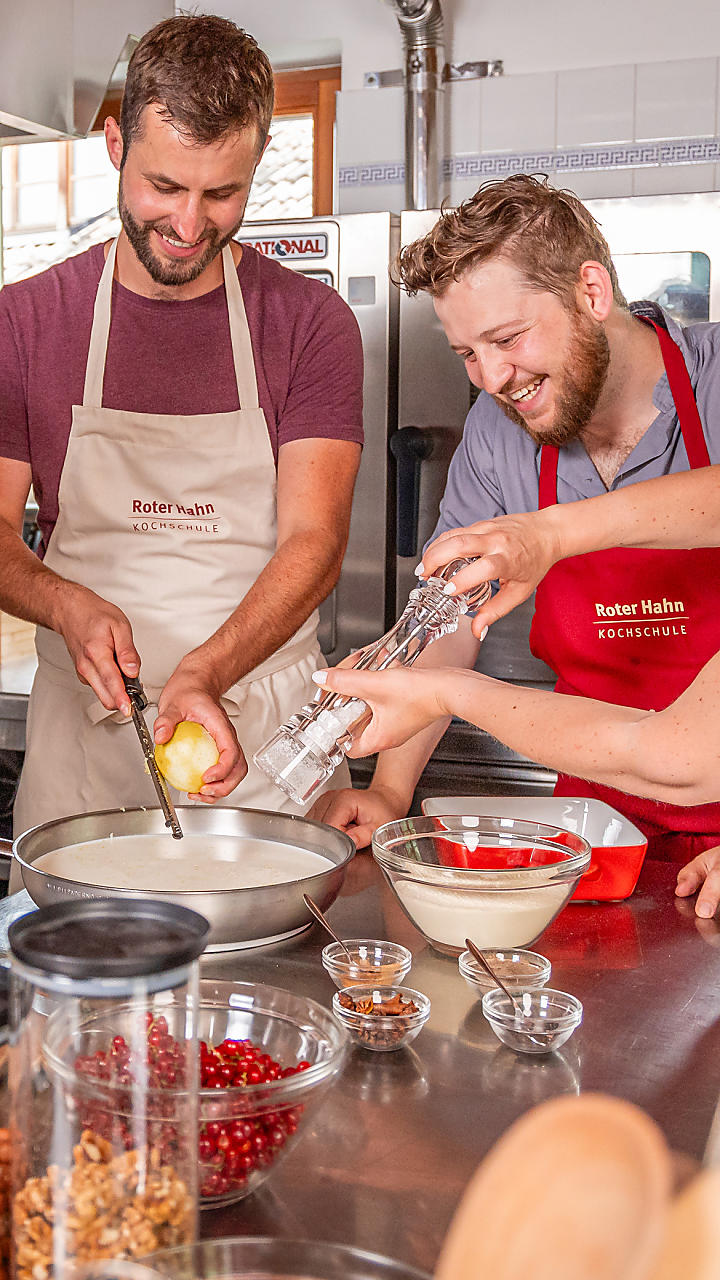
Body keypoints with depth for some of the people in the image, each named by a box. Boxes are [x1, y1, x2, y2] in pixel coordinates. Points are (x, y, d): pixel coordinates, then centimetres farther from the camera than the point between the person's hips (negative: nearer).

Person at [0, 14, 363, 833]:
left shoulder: (310, 322, 0)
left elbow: (314, 538, -9)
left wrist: (205, 674, -25)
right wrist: (69, 607, -19)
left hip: (266, 738, 0)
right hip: (82, 739, 1)